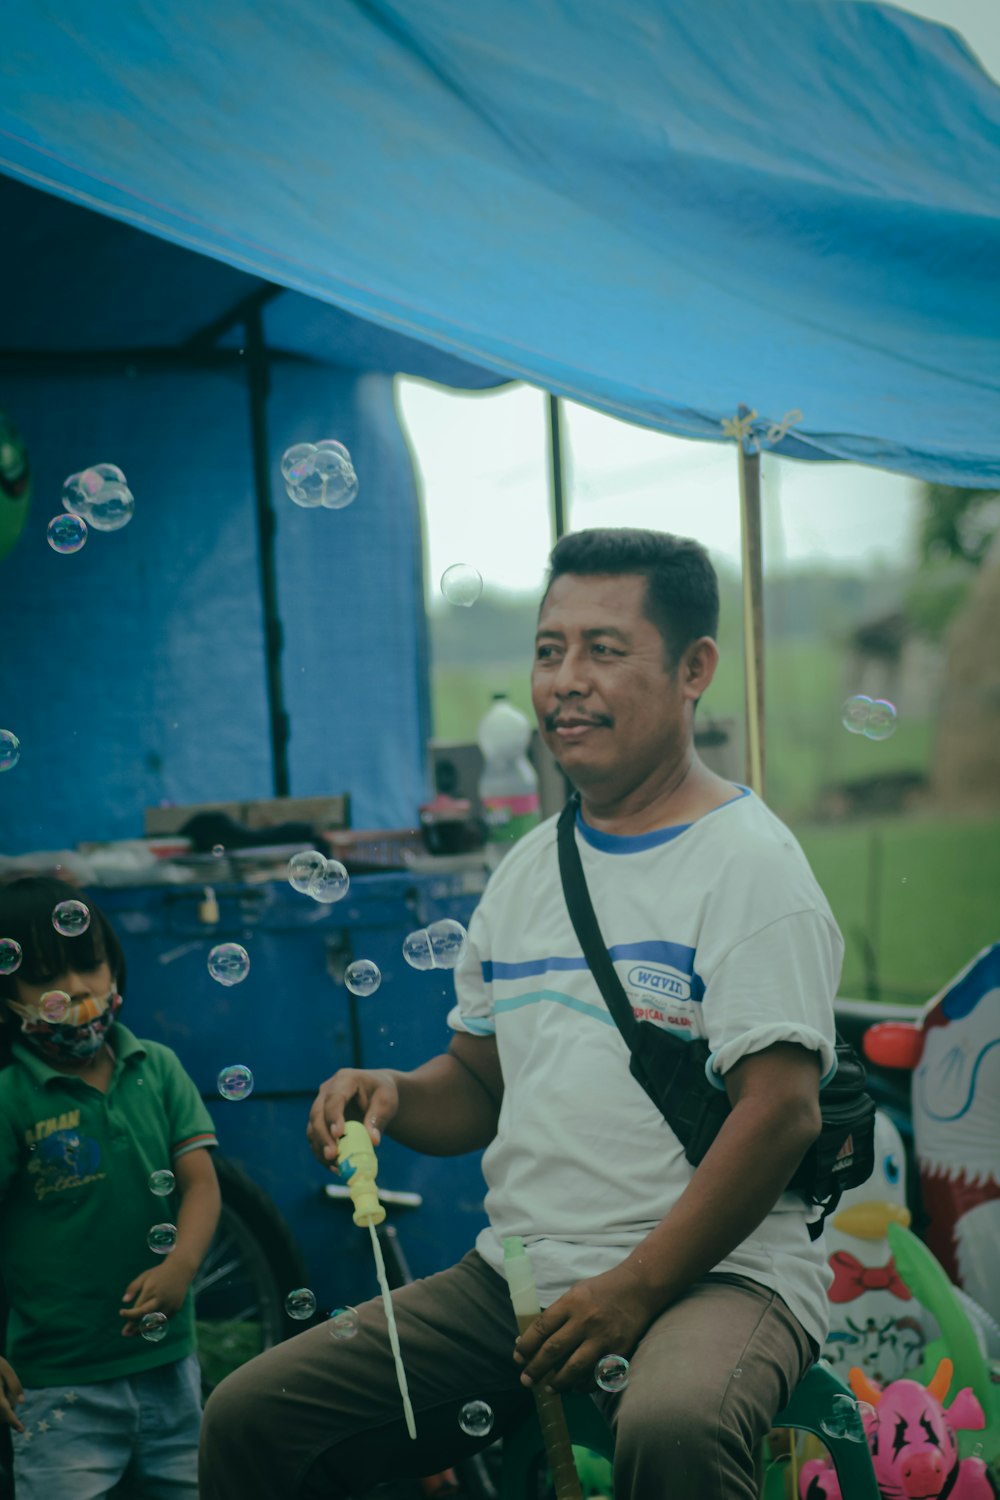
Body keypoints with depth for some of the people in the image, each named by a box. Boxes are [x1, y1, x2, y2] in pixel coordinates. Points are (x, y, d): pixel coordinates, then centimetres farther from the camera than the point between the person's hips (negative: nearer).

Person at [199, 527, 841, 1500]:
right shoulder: (526, 871, 16)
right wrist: (395, 1096, 0)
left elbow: (780, 1110, -15)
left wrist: (632, 1290, -19)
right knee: (249, 1418, -5)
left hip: (712, 1274, -6)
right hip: (512, 1276, 7)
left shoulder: (748, 861, -7)